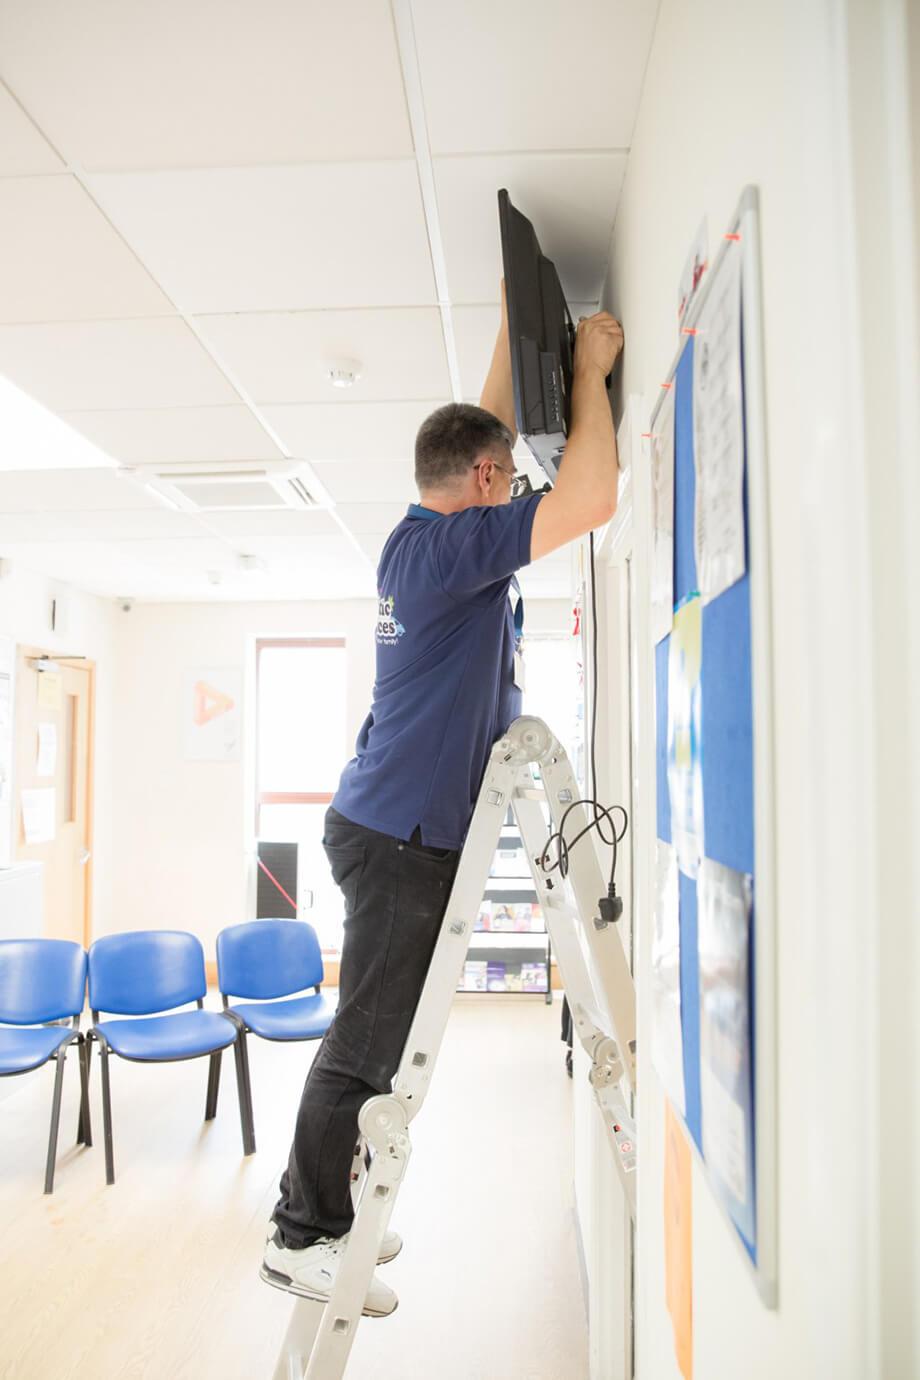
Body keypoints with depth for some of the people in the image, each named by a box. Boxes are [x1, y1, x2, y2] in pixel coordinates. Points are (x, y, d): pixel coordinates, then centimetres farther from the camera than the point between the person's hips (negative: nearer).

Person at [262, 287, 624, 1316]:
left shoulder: (426, 536, 12)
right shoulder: (446, 544, -15)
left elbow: (483, 436, 26)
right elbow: (591, 500, -22)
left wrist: (515, 330, 26)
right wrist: (589, 369, -9)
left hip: (399, 829, 10)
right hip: (401, 834, -10)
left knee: (379, 1037, 17)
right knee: (367, 1041, 1)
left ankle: (324, 1212, 31)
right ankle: (302, 1236, 17)